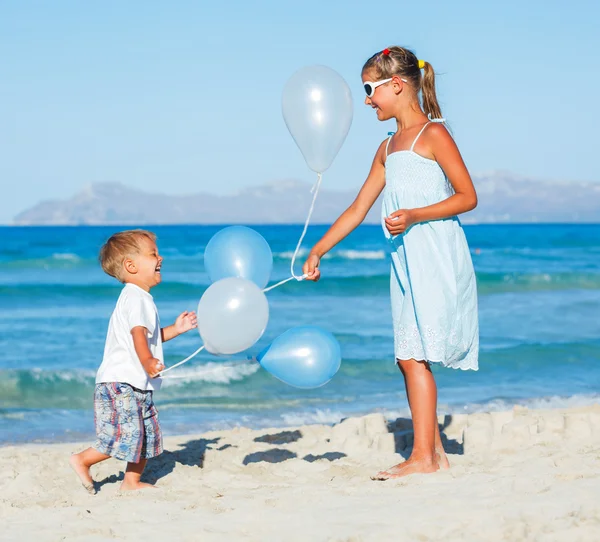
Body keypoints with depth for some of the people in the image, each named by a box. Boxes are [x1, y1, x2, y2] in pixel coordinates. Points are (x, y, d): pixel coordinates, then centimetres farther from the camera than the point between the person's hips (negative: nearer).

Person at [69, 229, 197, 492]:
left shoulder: (139, 298, 18)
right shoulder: (136, 299, -16)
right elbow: (138, 333, -32)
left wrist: (175, 329, 17)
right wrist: (147, 362, -47)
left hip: (137, 386, 11)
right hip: (120, 384, -11)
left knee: (148, 436, 12)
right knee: (126, 436, -13)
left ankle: (132, 481, 20)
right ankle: (82, 460, 3)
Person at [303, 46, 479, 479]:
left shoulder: (433, 135, -7)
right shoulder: (388, 149, 17)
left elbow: (467, 197, -10)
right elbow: (358, 209, 21)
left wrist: (414, 216, -20)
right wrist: (318, 251, 20)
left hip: (437, 259, -8)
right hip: (406, 261, 8)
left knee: (414, 354, -10)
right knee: (410, 357, 6)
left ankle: (423, 457, -6)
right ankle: (435, 452, 12)